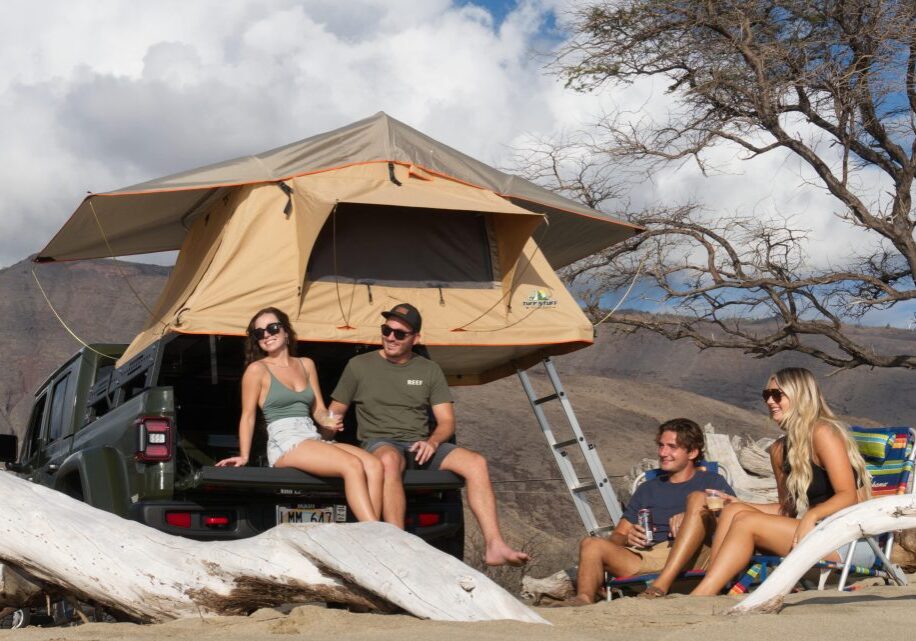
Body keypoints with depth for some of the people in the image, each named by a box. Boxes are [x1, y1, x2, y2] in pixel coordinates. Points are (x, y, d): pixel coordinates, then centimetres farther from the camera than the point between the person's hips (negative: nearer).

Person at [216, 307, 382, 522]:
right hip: (285, 442, -6)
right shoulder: (257, 369, 4)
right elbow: (248, 415, 4)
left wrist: (328, 423, -1)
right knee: (352, 466, -29)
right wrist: (244, 456, -3)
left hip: (314, 438, 6)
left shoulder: (306, 365, 20)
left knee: (373, 466, -21)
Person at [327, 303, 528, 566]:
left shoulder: (429, 370, 14)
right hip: (379, 444, -3)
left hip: (421, 446, 3)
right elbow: (334, 413, 11)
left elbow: (446, 421, 10)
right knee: (389, 459, -42)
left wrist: (432, 442, -12)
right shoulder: (359, 365, 8)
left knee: (476, 462, -24)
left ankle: (495, 546, -30)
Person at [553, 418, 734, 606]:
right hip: (648, 558, 4)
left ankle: (662, 584, -38)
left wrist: (690, 517, -14)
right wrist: (628, 538, -3)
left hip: (693, 559, -3)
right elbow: (616, 536, 22)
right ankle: (584, 599, -48)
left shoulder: (712, 482, 19)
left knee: (698, 498, -25)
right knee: (591, 544, -17)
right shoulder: (648, 489, 30)